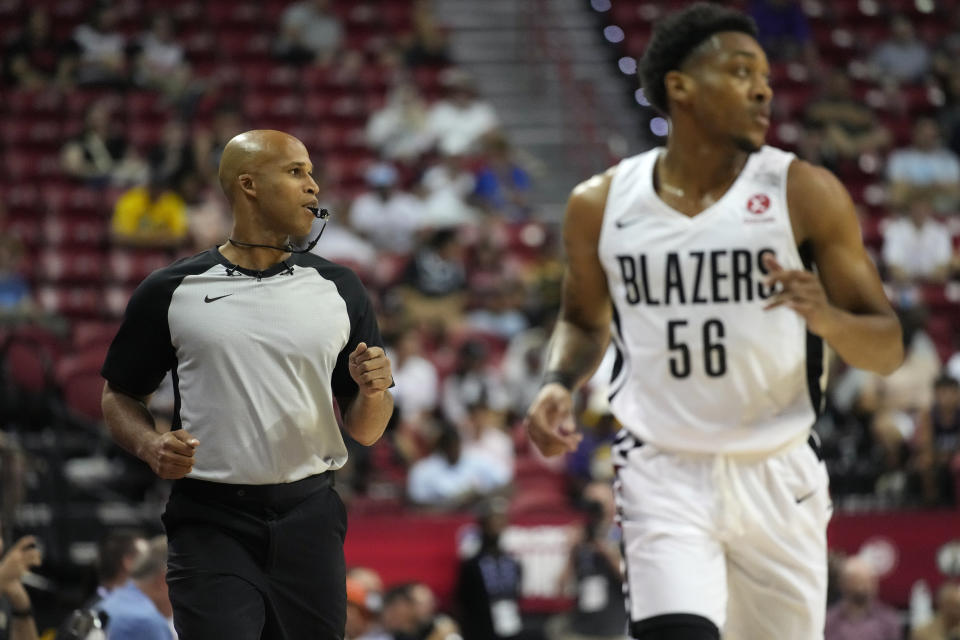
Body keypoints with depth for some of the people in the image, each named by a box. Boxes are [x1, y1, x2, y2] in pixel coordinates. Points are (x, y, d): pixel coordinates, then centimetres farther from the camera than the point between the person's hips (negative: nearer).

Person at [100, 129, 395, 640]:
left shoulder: (339, 290, 10)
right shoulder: (170, 292, 3)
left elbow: (364, 432, 12)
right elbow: (120, 396, 10)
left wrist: (373, 392, -10)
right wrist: (151, 447, -10)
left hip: (309, 520, 3)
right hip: (212, 525, -3)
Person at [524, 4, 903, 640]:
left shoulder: (805, 194, -6)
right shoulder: (602, 205, 0)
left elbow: (888, 346, -3)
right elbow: (585, 321, 18)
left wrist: (827, 318, -25)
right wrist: (559, 384, -3)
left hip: (778, 476, 1)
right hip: (664, 475, -1)